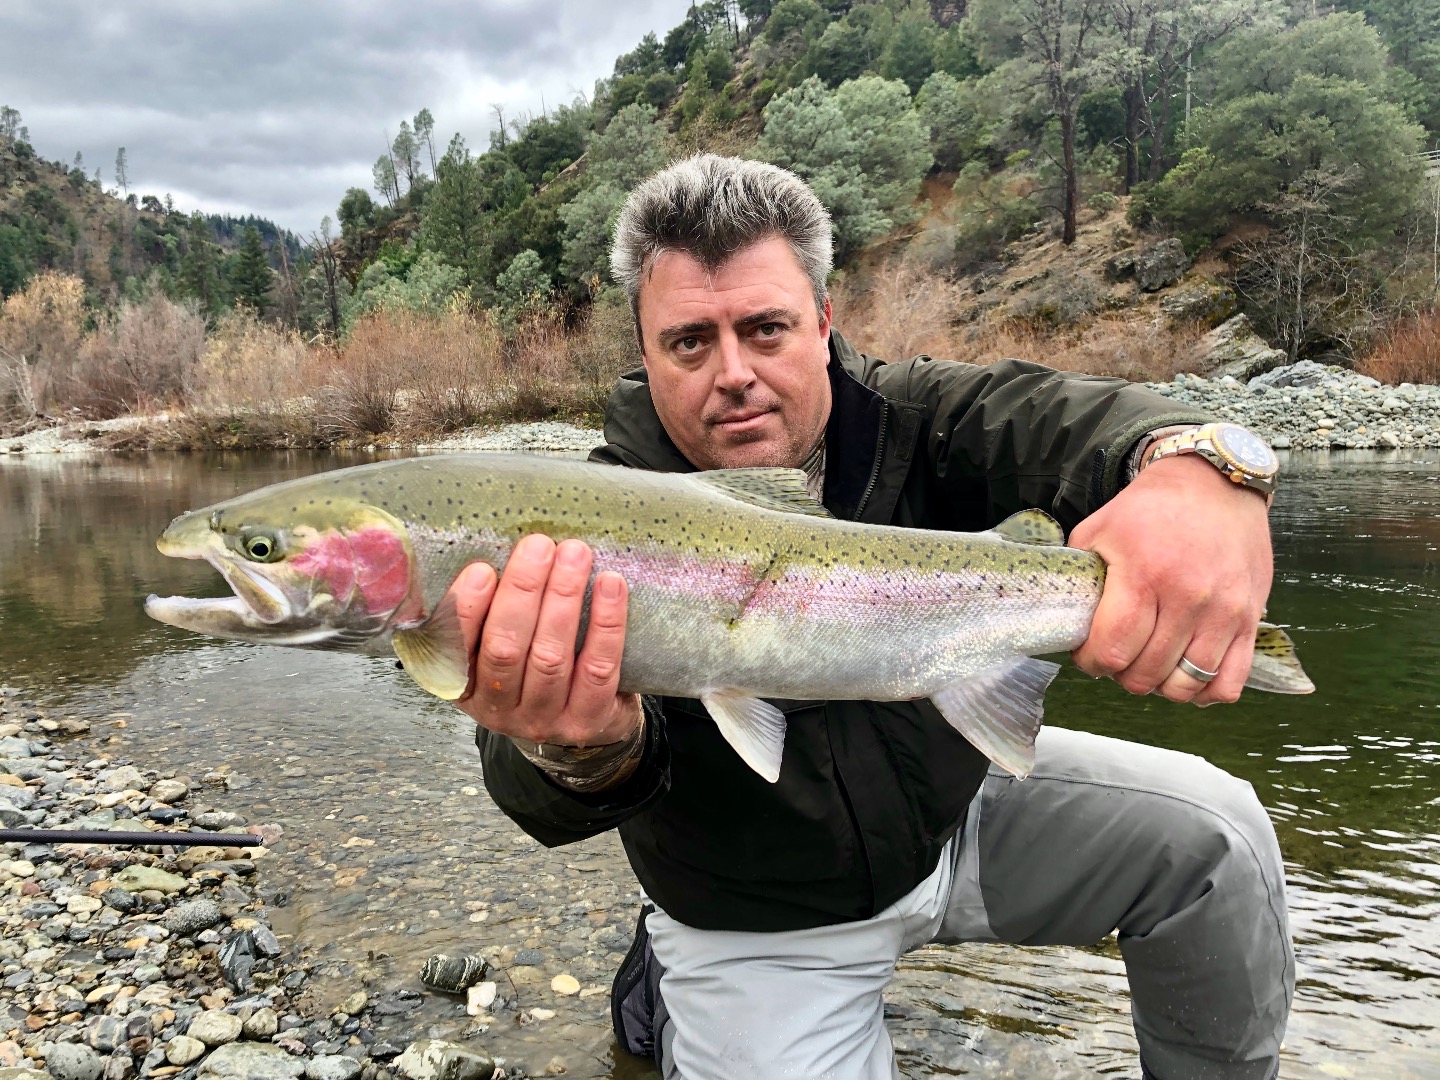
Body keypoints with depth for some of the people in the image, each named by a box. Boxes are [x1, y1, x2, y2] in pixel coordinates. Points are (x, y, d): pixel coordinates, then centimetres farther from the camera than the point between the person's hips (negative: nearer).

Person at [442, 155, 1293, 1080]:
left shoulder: (901, 418, -14)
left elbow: (1037, 411, -34)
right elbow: (542, 798, -37)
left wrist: (1196, 465, -58)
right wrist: (589, 749, -63)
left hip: (955, 808, 3)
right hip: (763, 920, -2)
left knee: (1212, 831, -8)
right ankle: (671, 993, 16)